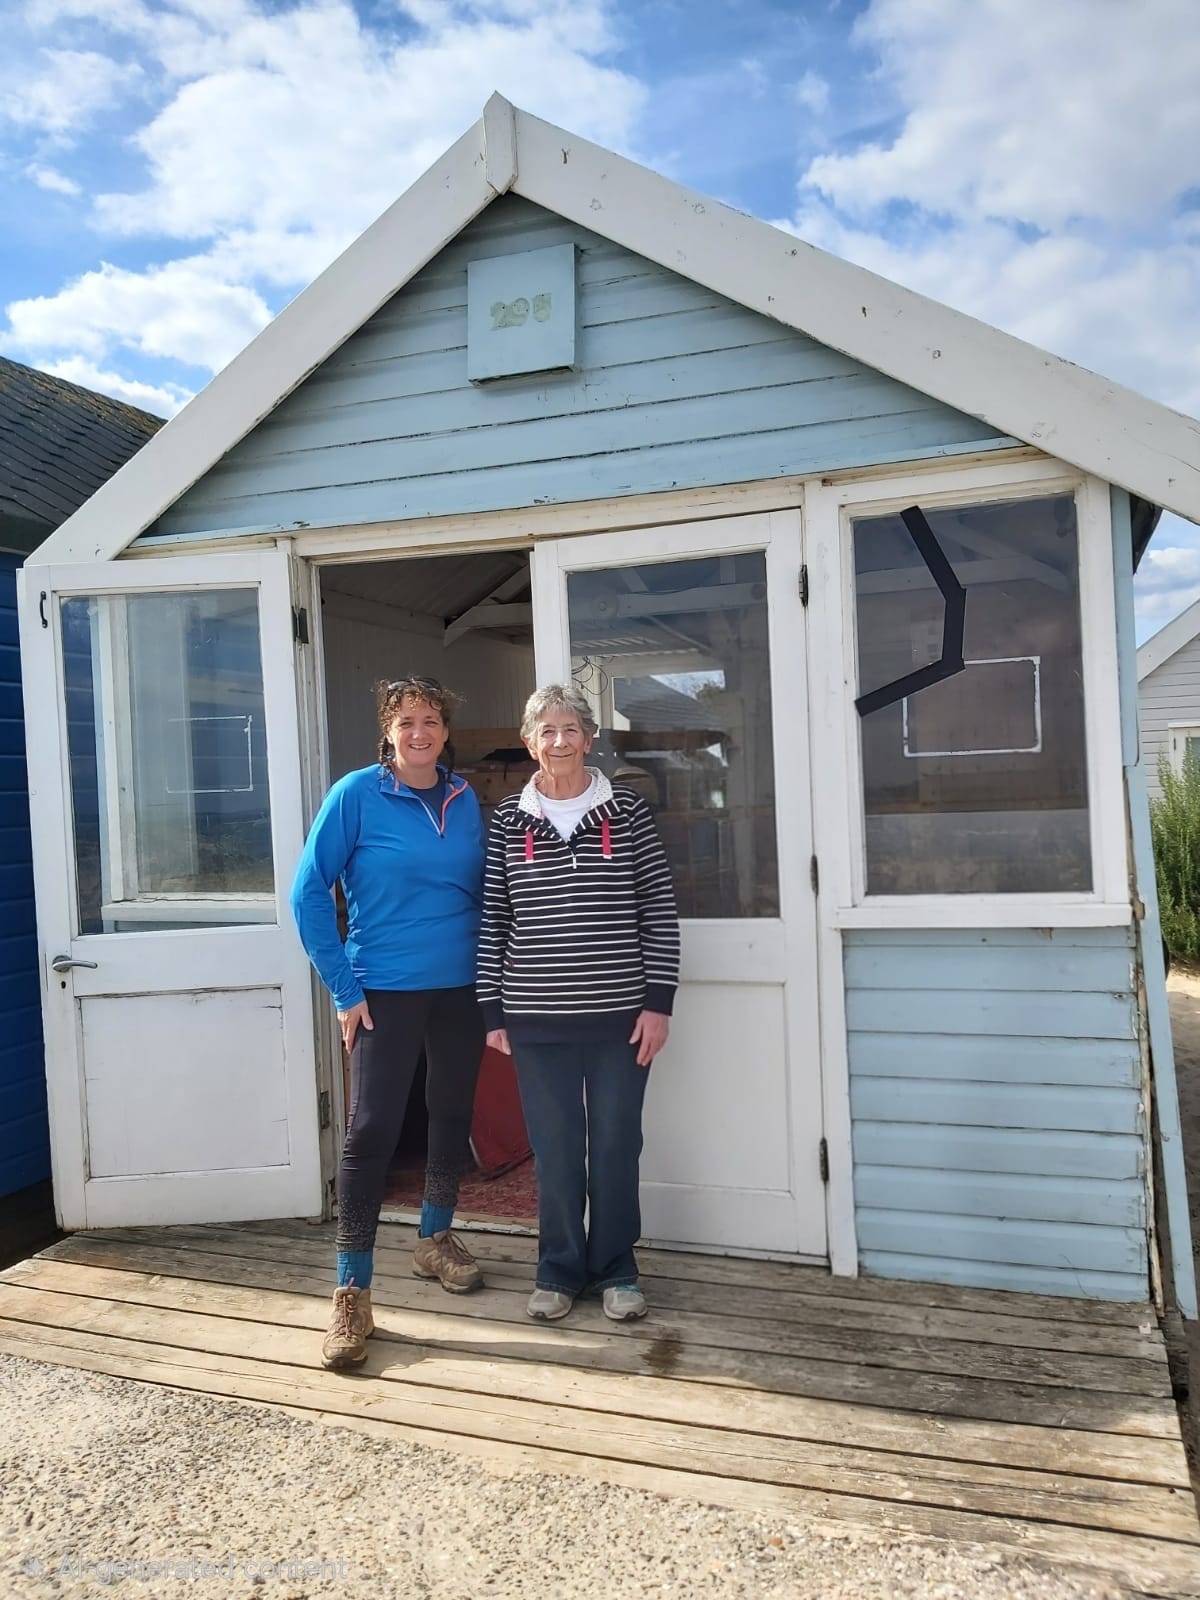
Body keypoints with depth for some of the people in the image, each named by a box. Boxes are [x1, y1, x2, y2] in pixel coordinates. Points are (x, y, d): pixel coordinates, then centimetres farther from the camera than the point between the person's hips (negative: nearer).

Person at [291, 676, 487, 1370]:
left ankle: (436, 1238, 37)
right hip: (386, 992, -4)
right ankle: (353, 1294, 5)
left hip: (461, 989, 5)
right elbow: (309, 891, -8)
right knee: (372, 1130, -6)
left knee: (454, 1115, 15)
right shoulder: (357, 794, -7)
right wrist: (345, 988, -10)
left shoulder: (465, 800, 5)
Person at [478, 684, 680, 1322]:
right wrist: (493, 1012, 2)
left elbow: (659, 910, 0)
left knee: (616, 1144, 9)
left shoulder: (627, 811, 0)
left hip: (620, 1013, 0)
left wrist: (658, 1002, -5)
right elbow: (492, 920, 4)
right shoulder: (508, 820, 3)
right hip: (537, 1017, 1)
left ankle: (614, 1270, 28)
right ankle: (559, 1270, 29)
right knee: (554, 1147, 10)